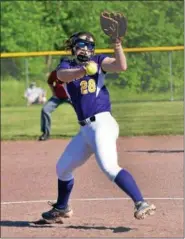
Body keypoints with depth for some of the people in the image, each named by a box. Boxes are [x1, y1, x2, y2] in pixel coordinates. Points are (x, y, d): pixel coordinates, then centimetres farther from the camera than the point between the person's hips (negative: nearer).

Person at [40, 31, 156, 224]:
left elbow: (121, 66, -15)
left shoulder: (98, 61, 2)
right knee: (62, 168, 19)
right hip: (85, 128, 6)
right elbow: (63, 76, -18)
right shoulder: (66, 66, 8)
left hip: (102, 123, -6)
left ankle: (141, 204, -32)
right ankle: (62, 208, 42)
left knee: (109, 167, -27)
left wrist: (117, 46, -31)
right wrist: (83, 70, -38)